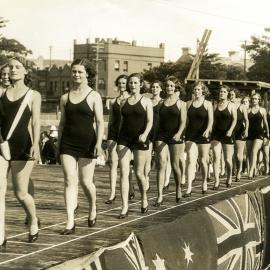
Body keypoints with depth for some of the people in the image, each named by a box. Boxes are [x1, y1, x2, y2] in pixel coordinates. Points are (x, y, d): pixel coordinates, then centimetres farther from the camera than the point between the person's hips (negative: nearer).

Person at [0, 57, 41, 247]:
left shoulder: (33, 95, 5)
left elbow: (36, 121, -8)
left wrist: (35, 144, -18)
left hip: (22, 146, -3)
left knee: (21, 193, 4)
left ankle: (34, 222, 34)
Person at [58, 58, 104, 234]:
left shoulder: (94, 96, 0)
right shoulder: (65, 98, 10)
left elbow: (100, 122, -6)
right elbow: (62, 123, 16)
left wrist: (99, 143, -16)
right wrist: (58, 145, 15)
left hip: (87, 142, -3)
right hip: (68, 143, 3)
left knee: (86, 181, 5)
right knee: (70, 181, -6)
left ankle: (93, 210, 34)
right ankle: (70, 222, -7)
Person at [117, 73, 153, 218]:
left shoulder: (146, 101, 1)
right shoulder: (124, 101, 11)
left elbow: (150, 121, -7)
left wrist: (145, 134, -24)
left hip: (140, 140, -3)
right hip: (124, 139, 3)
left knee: (139, 173, 4)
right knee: (123, 172, -7)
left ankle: (144, 199, 32)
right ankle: (124, 207, -8)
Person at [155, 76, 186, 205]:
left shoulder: (181, 104, 1)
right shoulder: (162, 103, 10)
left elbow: (183, 122, -7)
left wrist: (179, 133, -24)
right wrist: (156, 136, 13)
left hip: (175, 137, -2)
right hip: (161, 136, 2)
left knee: (175, 165, 6)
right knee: (161, 164, -8)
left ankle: (178, 189, 32)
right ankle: (160, 196, -12)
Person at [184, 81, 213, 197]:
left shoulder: (207, 104, 1)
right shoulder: (189, 104, 8)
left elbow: (210, 119, -8)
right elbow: (186, 120, 13)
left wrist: (207, 130, -25)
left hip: (203, 136, -1)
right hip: (190, 135, 2)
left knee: (203, 160, 8)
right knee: (190, 160, -8)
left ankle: (204, 182, 32)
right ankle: (189, 188, -13)